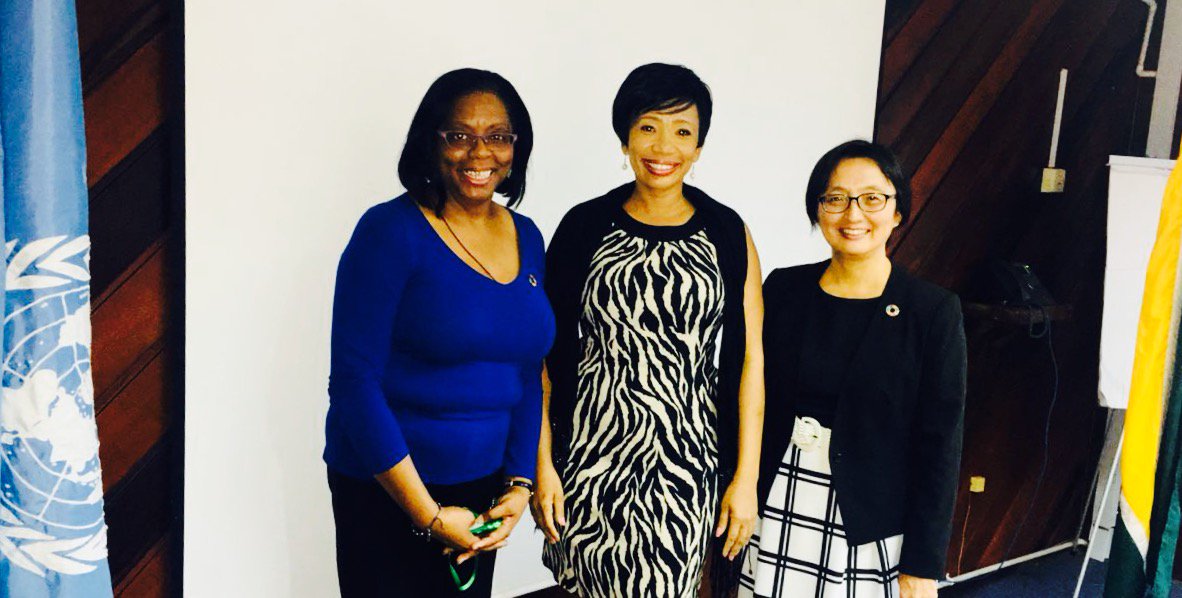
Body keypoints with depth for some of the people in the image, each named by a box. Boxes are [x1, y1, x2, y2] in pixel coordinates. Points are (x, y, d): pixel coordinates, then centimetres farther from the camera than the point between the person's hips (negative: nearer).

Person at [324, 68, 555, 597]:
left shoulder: (526, 238, 4)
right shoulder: (391, 232, -14)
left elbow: (527, 375, 10)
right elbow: (354, 381, -17)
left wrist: (519, 484, 0)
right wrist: (428, 514, -16)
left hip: (482, 487, 6)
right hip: (385, 491, -5)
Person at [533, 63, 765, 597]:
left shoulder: (727, 235, 1)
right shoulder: (585, 227, 0)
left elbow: (749, 360, 0)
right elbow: (547, 353, 1)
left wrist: (746, 479, -3)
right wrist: (543, 463, -2)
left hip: (686, 459, 0)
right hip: (592, 453, 0)